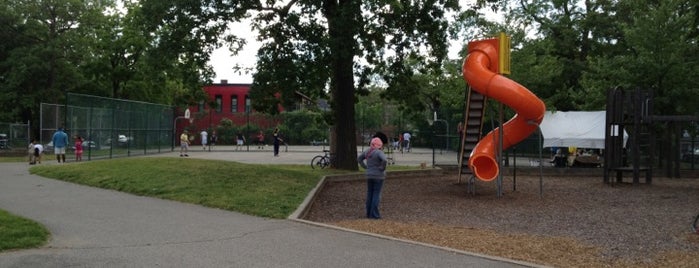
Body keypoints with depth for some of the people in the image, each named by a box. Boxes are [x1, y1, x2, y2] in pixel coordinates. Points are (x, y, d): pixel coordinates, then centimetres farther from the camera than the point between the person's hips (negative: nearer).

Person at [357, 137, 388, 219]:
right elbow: (385, 160, -33)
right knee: (376, 195, -2)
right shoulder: (379, 152, -16)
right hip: (378, 176, -6)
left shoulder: (367, 151, 4)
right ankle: (374, 214, -2)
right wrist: (382, 168, -15)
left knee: (369, 194, 12)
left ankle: (369, 213, 15)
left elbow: (359, 159, 15)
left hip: (369, 176, 6)